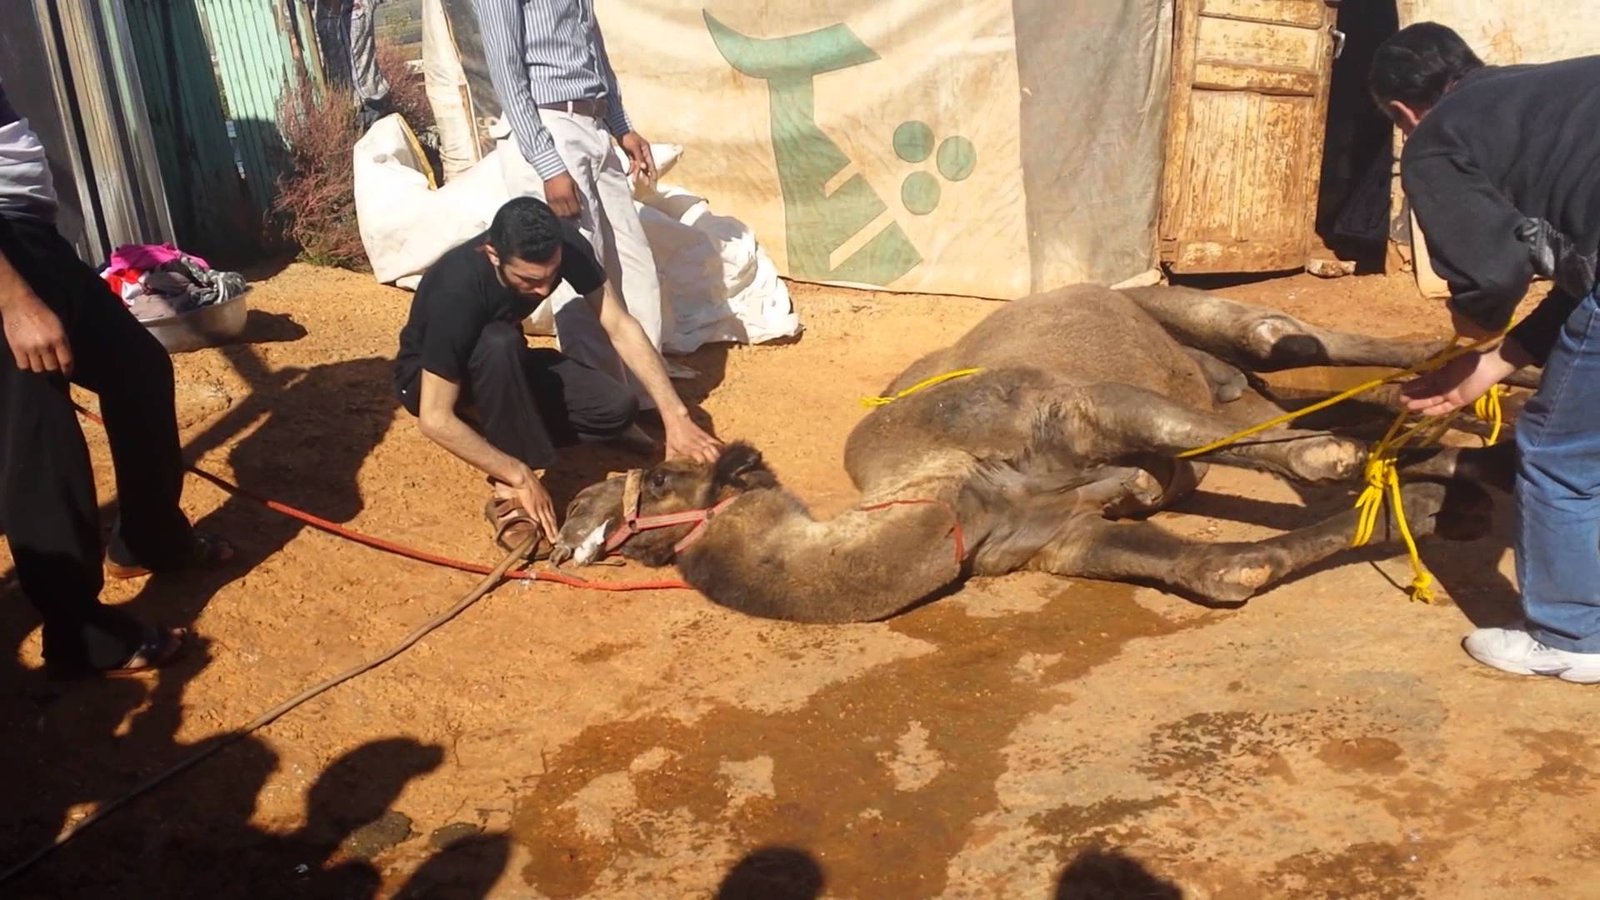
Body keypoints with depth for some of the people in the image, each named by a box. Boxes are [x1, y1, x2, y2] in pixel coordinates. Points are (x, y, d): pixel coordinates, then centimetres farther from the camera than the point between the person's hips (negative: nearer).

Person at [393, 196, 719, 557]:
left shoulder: (565, 244, -25)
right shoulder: (457, 291, -38)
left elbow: (621, 328, -22)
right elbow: (435, 419, -35)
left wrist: (675, 415, -30)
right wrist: (521, 477, -34)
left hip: (505, 364, 5)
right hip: (428, 378, -5)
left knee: (617, 407, -18)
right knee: (499, 343, -39)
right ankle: (507, 494, -27)